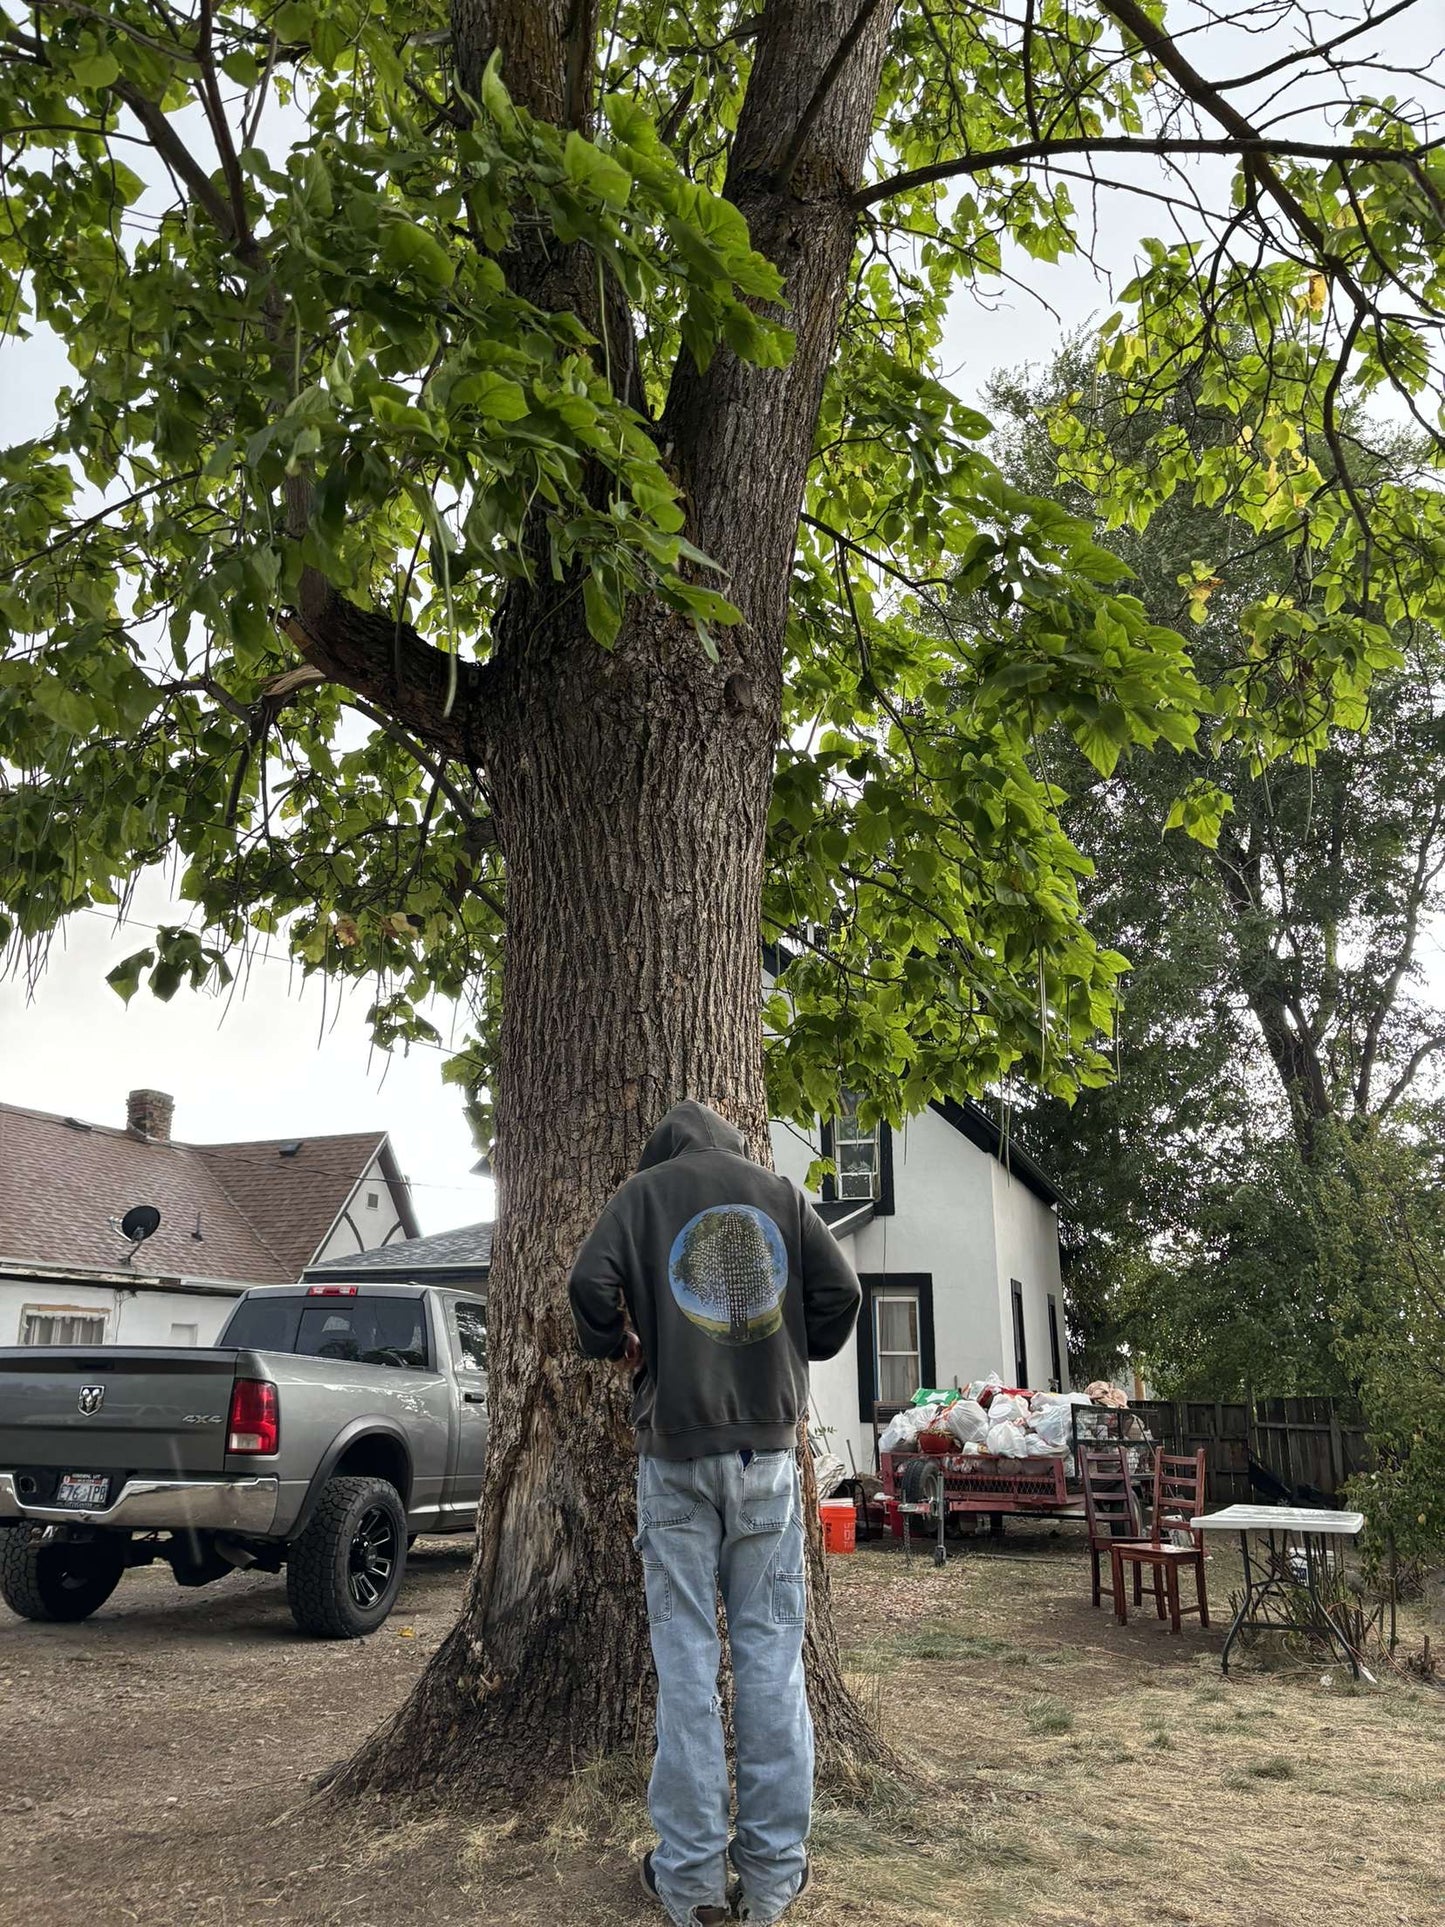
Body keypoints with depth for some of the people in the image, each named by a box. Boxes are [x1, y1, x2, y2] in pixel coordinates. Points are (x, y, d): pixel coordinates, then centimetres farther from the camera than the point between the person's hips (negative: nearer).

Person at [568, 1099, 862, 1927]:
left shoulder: (646, 1190, 3)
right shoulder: (781, 1192, 8)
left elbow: (592, 1282, -11)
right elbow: (841, 1291, 2)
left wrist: (620, 1348, 7)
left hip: (677, 1451, -1)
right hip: (768, 1447, 2)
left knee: (686, 1656, 4)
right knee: (771, 1651, 6)